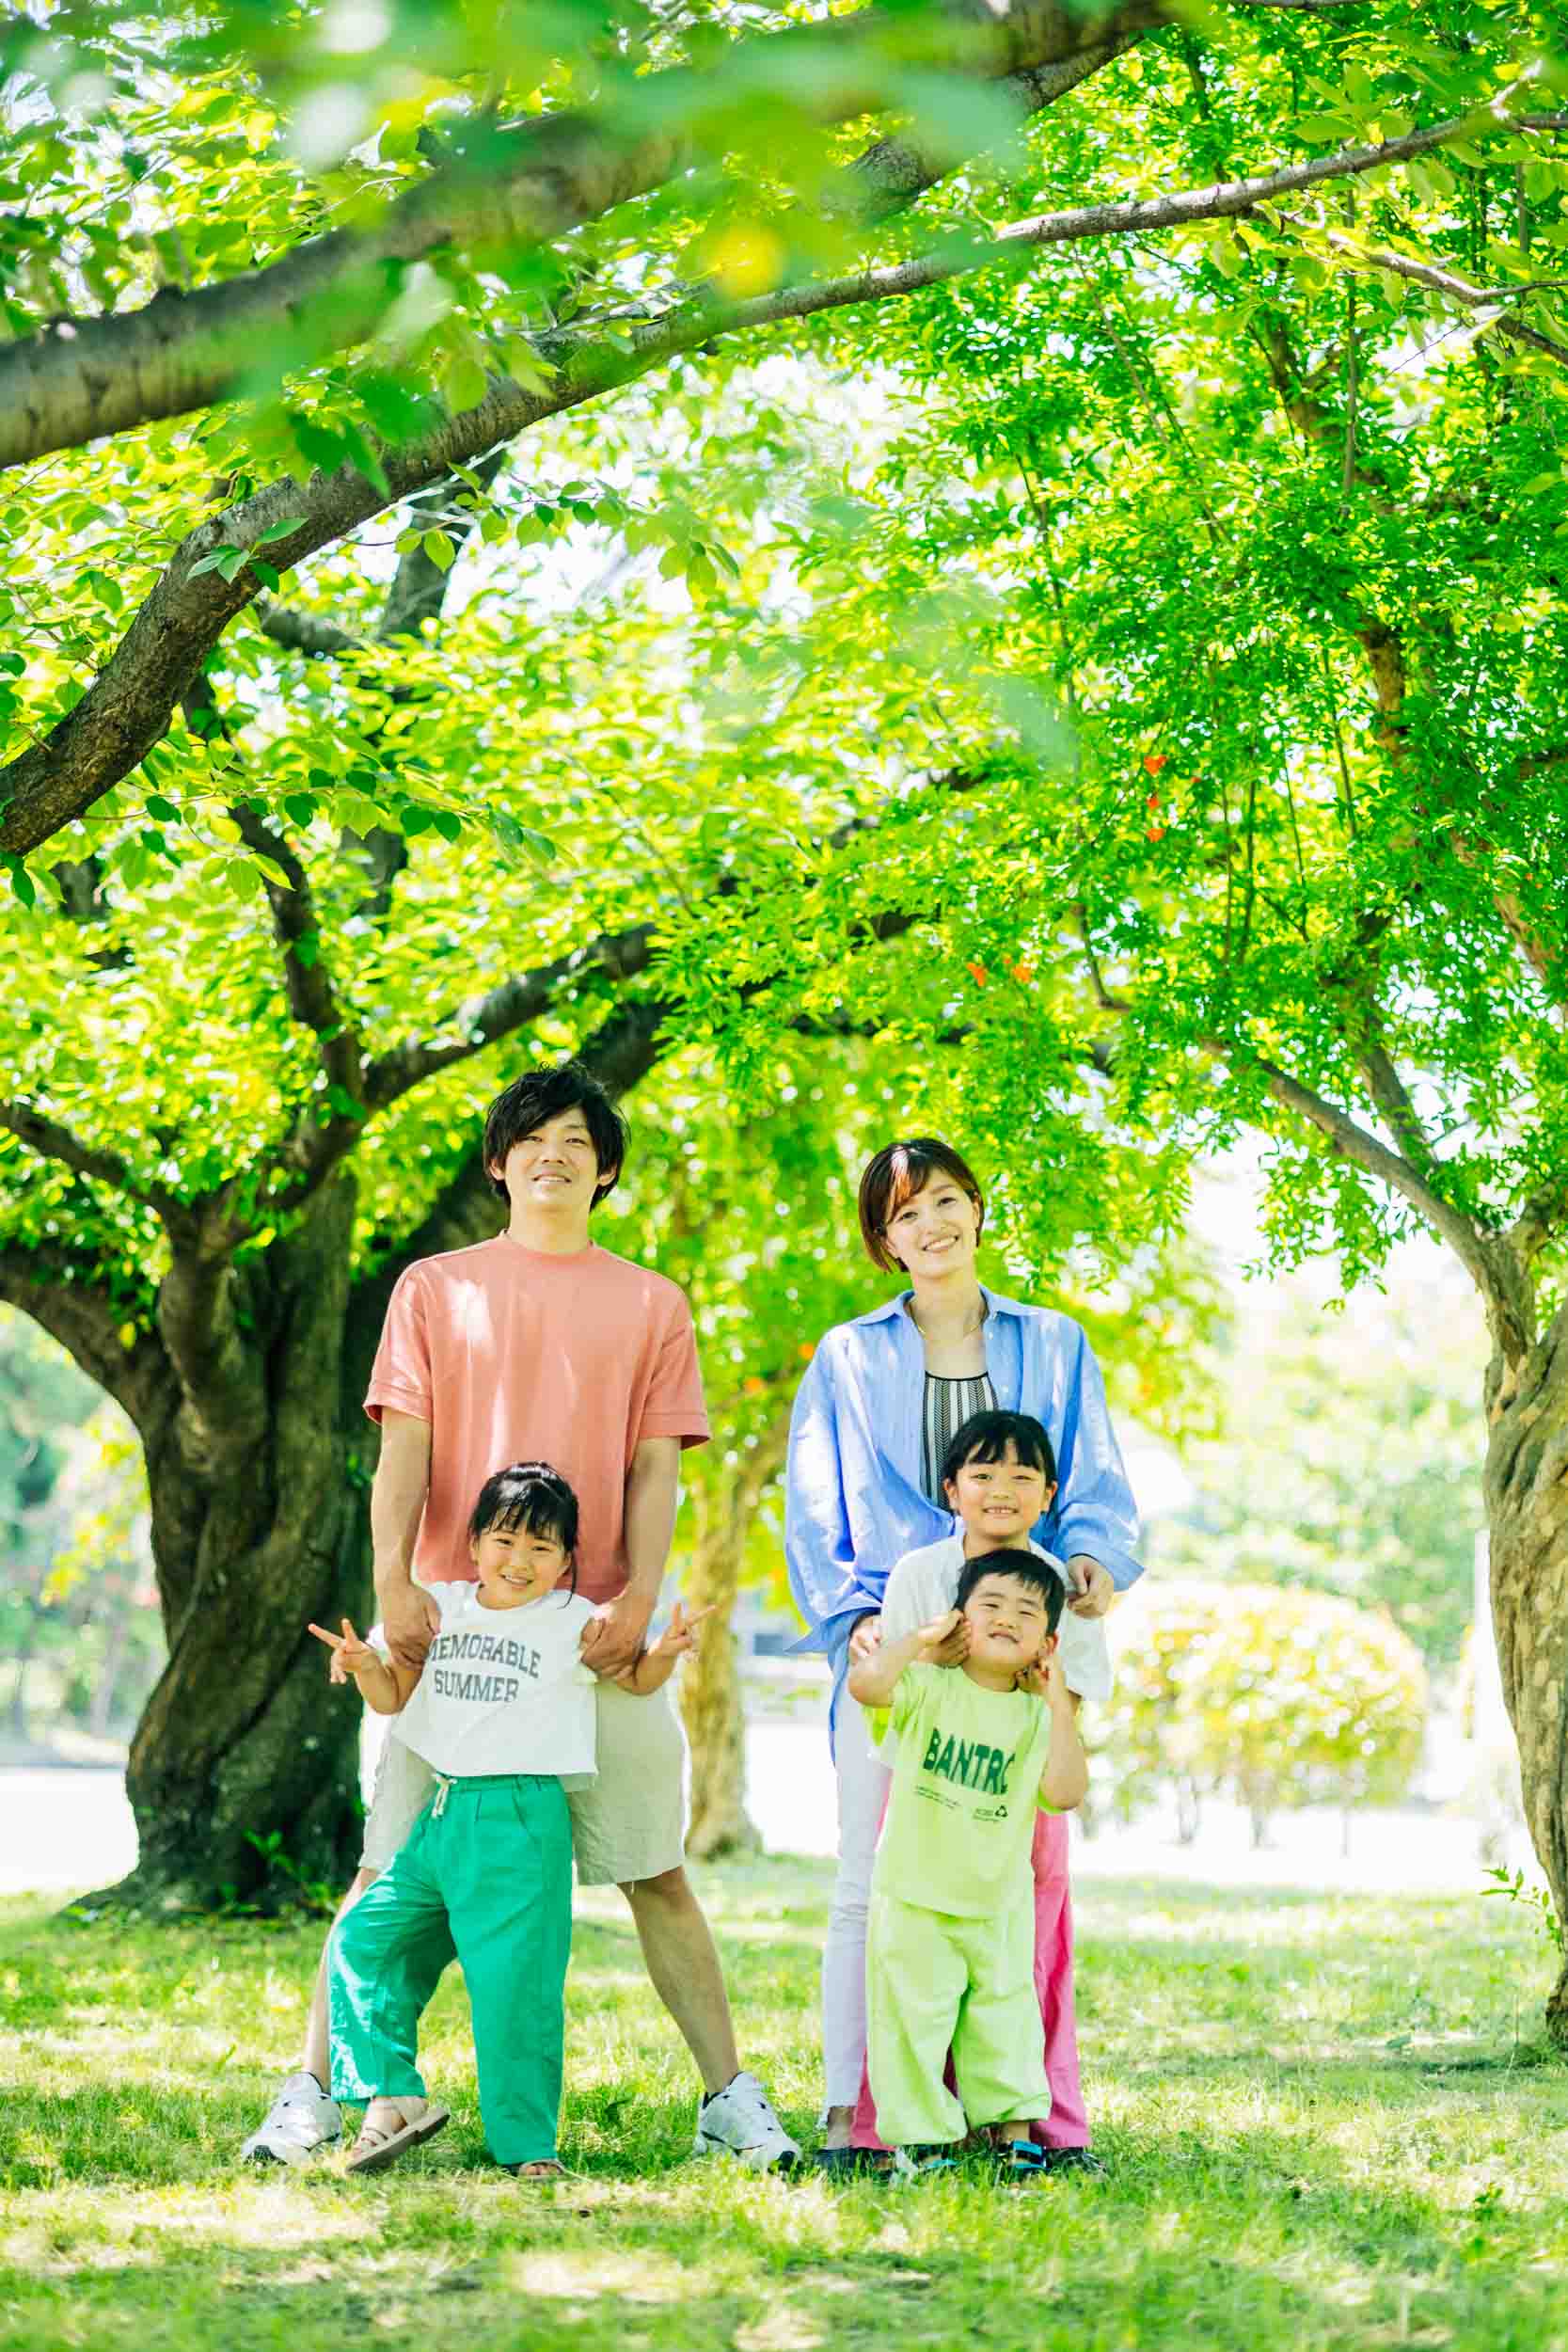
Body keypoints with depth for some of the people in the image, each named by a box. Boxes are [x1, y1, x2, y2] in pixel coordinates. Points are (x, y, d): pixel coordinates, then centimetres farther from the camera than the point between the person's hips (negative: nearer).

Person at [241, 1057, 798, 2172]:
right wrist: (393, 1581, -12)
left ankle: (729, 2098, 7)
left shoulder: (652, 1306, 13)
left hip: (595, 1628, 1)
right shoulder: (434, 1288, 11)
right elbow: (404, 1450, 3)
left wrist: (639, 1598, -10)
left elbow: (656, 1471, 6)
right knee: (394, 1866, -1)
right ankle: (313, 2093, 4)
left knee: (655, 1871, 2)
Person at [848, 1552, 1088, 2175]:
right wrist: (920, 1638, -17)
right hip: (914, 1896, -3)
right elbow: (865, 1683, -29)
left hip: (999, 1904, 3)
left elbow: (1064, 1793, -16)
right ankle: (918, 2137, 9)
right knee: (913, 2016, 0)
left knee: (1005, 2014, 11)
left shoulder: (1036, 1715, -1)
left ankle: (1012, 2126, 23)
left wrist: (1059, 1702, -16)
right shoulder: (929, 1687, -8)